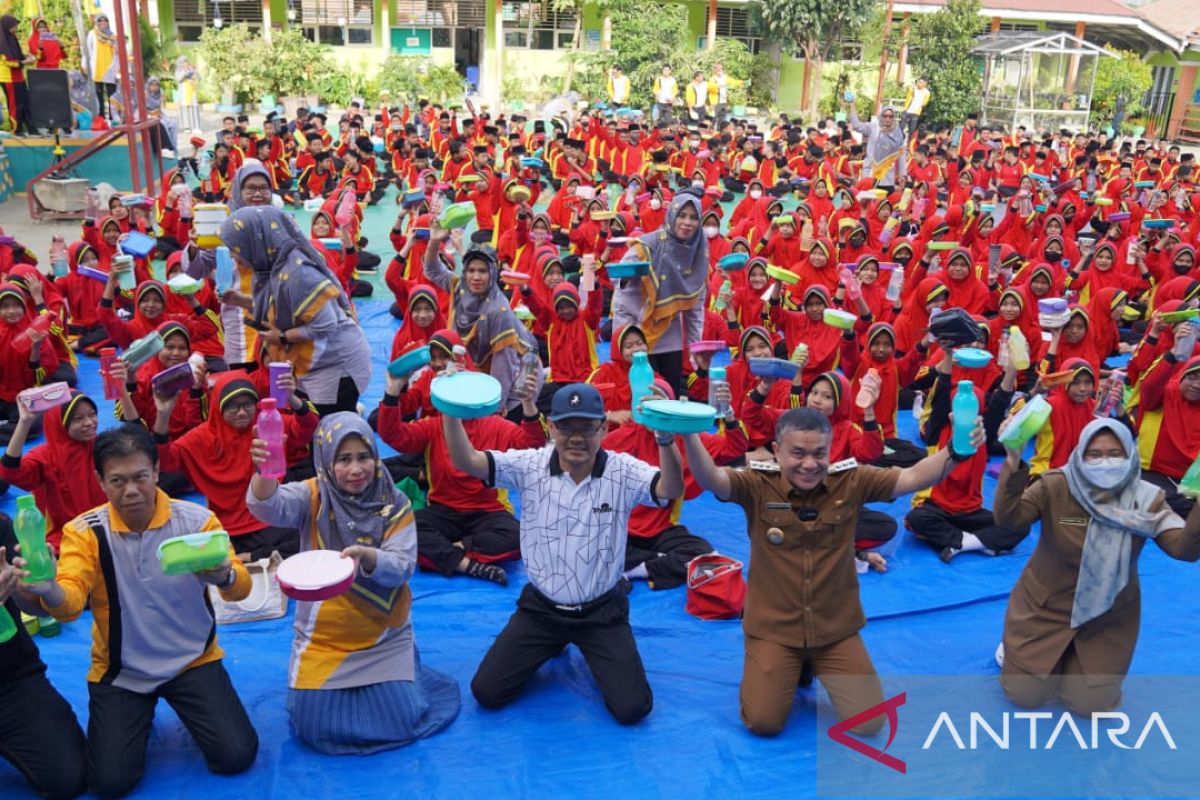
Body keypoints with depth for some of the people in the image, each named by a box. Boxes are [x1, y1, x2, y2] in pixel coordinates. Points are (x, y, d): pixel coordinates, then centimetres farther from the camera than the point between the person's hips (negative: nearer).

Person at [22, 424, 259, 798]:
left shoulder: (196, 519, -13)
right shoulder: (85, 531, -12)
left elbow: (240, 588, -21)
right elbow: (70, 604, -23)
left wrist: (224, 577, -46)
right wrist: (48, 590, -48)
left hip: (191, 659, 0)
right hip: (120, 670, 1)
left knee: (236, 757, -12)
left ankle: (185, 707, 20)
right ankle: (139, 716, 22)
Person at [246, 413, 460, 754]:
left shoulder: (394, 505, -10)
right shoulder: (313, 497, -11)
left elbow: (403, 566, -19)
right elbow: (267, 506, -31)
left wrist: (366, 556, -41)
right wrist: (264, 471, -54)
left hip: (383, 635, 0)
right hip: (322, 636, 0)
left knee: (398, 722, -6)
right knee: (315, 728, -3)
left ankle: (396, 679, 26)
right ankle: (334, 685, 29)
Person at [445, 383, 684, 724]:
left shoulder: (623, 471, -13)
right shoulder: (530, 465, -10)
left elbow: (671, 489, -30)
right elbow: (466, 461, -18)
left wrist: (666, 439, -50)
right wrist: (450, 412, -36)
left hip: (602, 611, -1)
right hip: (540, 606, 2)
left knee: (631, 708, -10)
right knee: (487, 693, -2)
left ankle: (593, 654, 24)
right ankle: (552, 645, 27)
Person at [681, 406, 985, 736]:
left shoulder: (851, 482, -8)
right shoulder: (757, 486, -14)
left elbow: (912, 477, -15)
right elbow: (711, 479, -30)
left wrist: (955, 452, -33)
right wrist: (689, 434, -49)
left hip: (837, 629, 2)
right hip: (773, 628, -1)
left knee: (868, 723, -1)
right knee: (763, 722, -7)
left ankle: (819, 668, 29)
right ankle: (789, 669, 25)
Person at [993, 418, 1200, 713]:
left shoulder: (1146, 499, -12)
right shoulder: (1055, 486, -18)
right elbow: (1008, 518, -32)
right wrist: (1014, 467, -49)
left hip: (1108, 619, 2)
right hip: (1046, 606, -1)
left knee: (1090, 704, 4)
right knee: (1025, 695, 2)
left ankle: (1074, 663, 35)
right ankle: (1018, 649, 34)